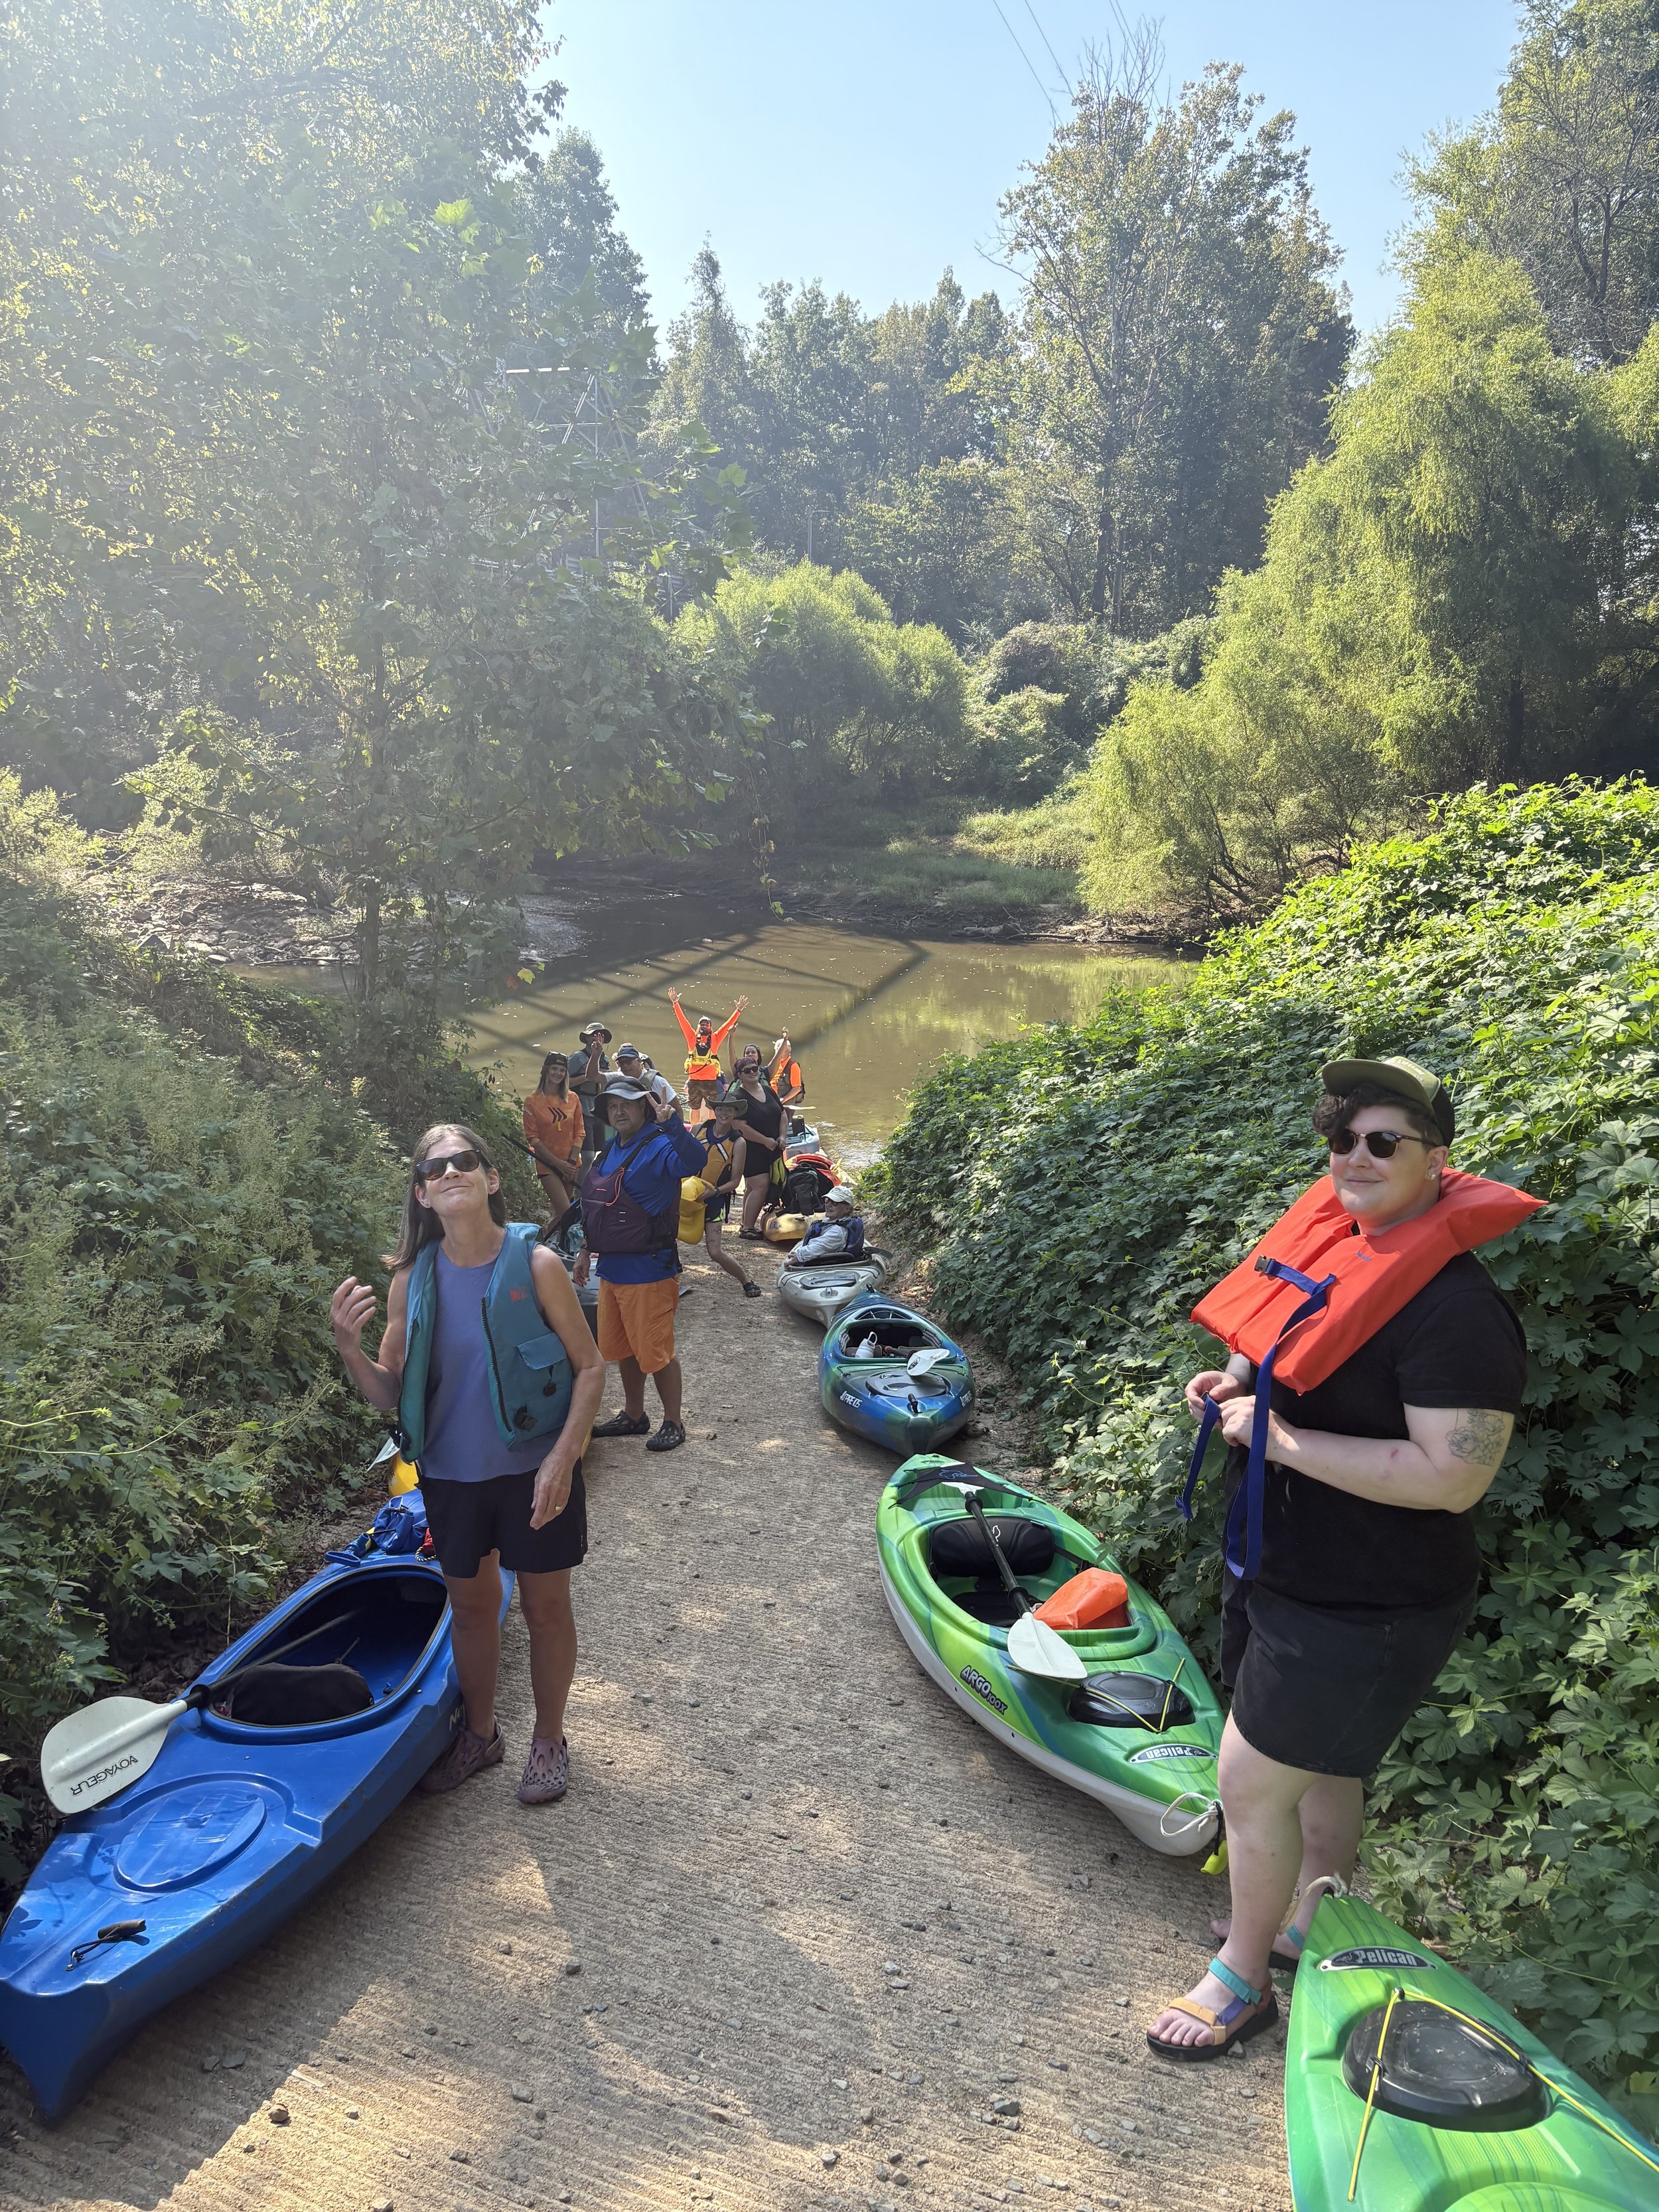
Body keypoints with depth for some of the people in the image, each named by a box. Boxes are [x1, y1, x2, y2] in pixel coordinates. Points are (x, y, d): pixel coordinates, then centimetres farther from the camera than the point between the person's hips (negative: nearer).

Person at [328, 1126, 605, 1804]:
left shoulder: (534, 1263, -14)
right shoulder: (412, 1279, -6)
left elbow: (589, 1367, -8)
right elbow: (390, 1394, -1)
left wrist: (563, 1456, -17)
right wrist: (349, 1349, -20)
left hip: (533, 1471, -3)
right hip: (451, 1474, 3)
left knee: (545, 1606, 12)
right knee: (471, 1605, 20)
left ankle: (549, 1740, 35)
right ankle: (480, 1734, 43)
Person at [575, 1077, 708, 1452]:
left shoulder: (659, 1147, -14)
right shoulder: (610, 1151, 12)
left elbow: (693, 1162, -37)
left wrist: (672, 1123, -50)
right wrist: (588, 1250, 23)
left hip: (647, 1270, -9)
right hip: (611, 1268, 9)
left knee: (655, 1351, -1)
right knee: (622, 1349, 19)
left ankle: (673, 1423, 14)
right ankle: (633, 1415, 35)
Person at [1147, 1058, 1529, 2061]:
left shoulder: (1457, 1309, -26)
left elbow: (1452, 1478, -31)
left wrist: (1285, 1438, -28)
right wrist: (1238, 1386, 0)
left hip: (1363, 1611, -8)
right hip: (1281, 1574, 8)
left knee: (1253, 1780, 3)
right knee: (1318, 1767, 24)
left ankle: (1243, 1978, 25)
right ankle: (1312, 1924, 45)